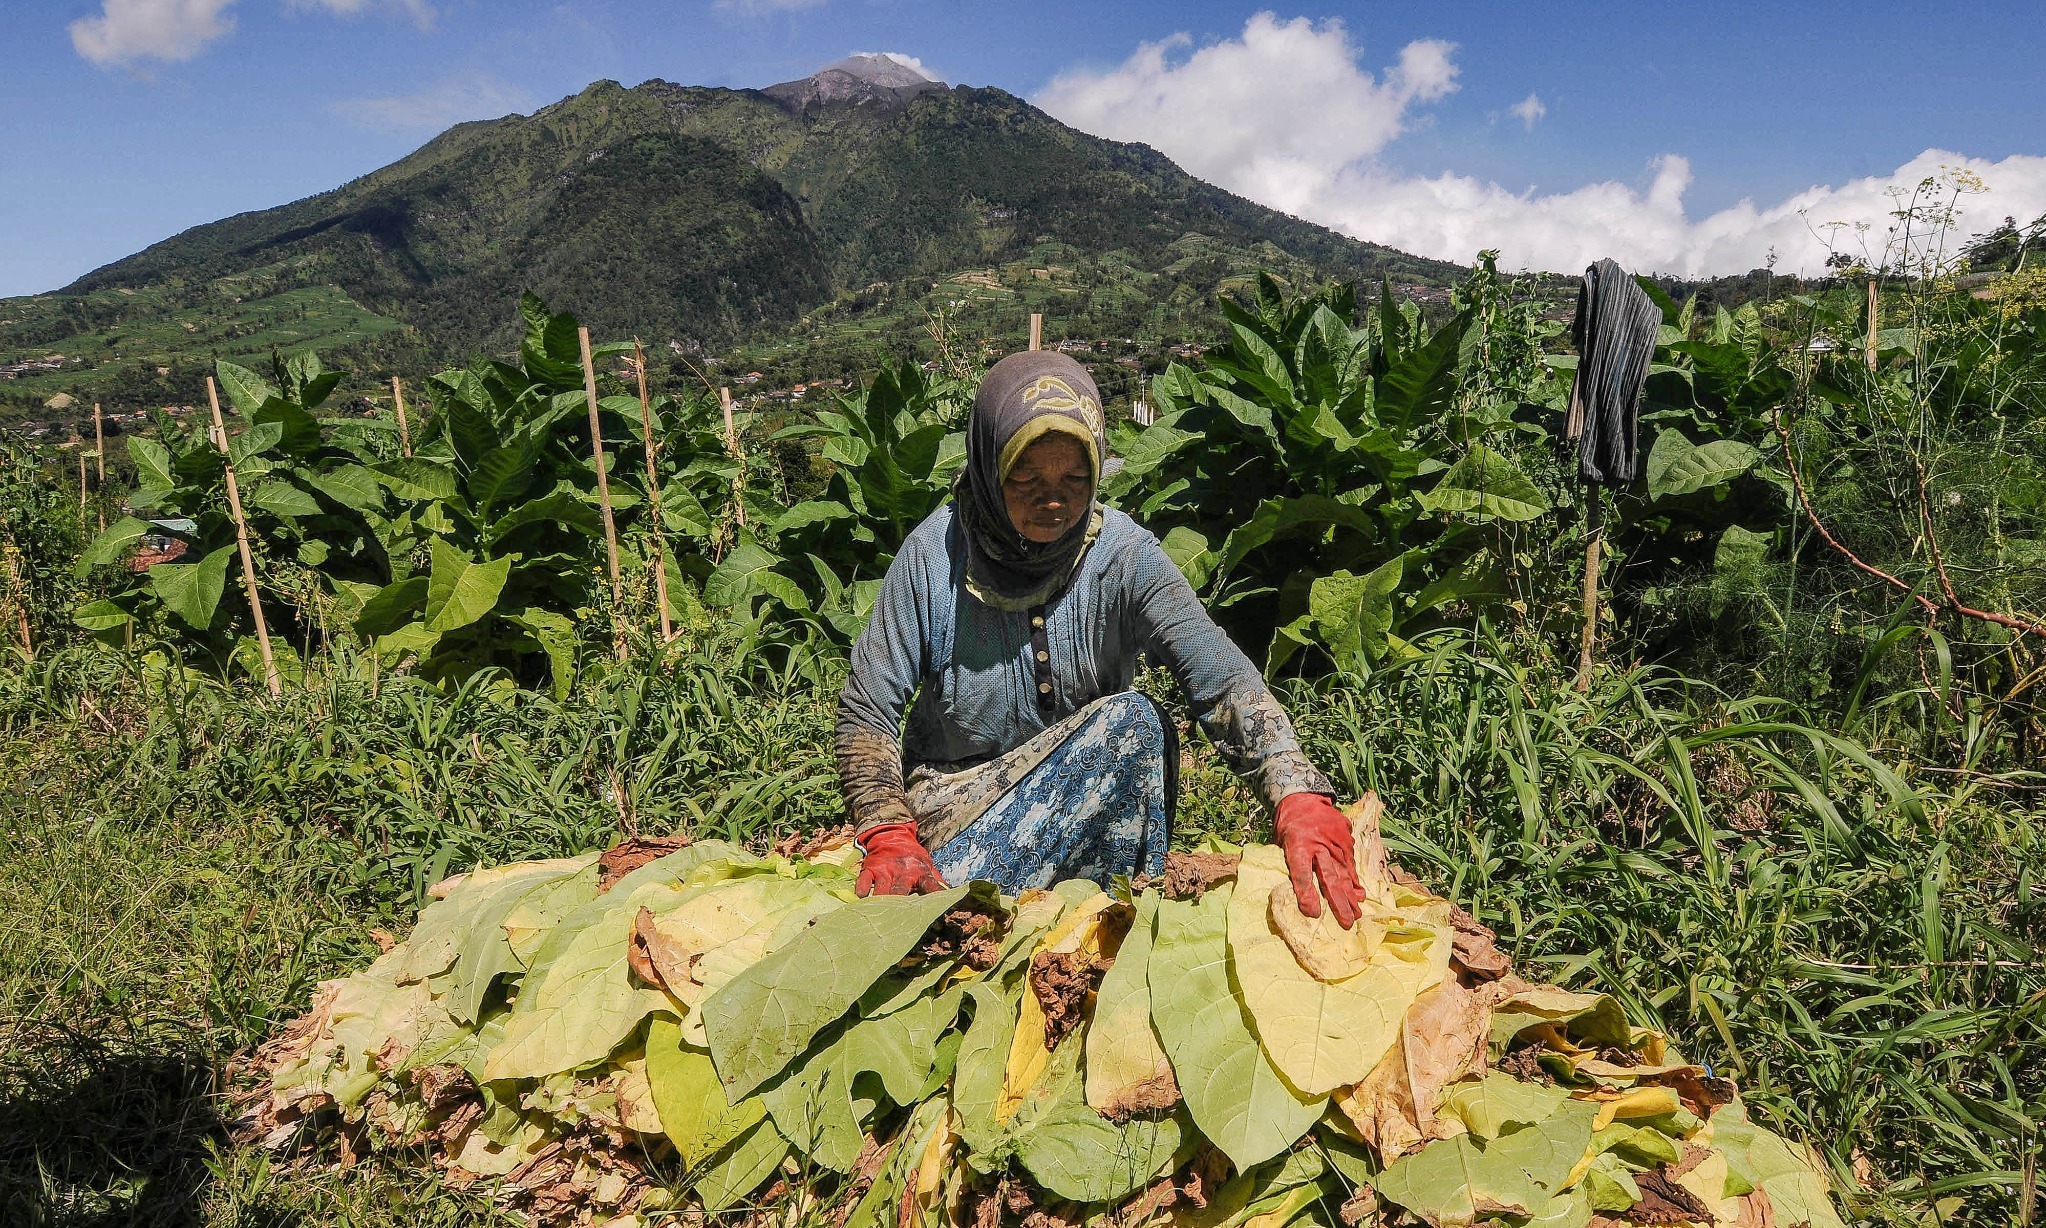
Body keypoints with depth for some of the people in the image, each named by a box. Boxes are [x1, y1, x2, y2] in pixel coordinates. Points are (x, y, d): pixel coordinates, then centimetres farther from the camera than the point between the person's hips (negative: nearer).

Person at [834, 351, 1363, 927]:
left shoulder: (1123, 554, -13)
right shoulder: (935, 552, -13)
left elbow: (1223, 678, -27)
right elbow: (866, 713, -10)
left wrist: (1299, 795, -44)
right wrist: (888, 837, -26)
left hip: (1086, 799, 2)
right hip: (955, 790, -2)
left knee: (1135, 722, -30)